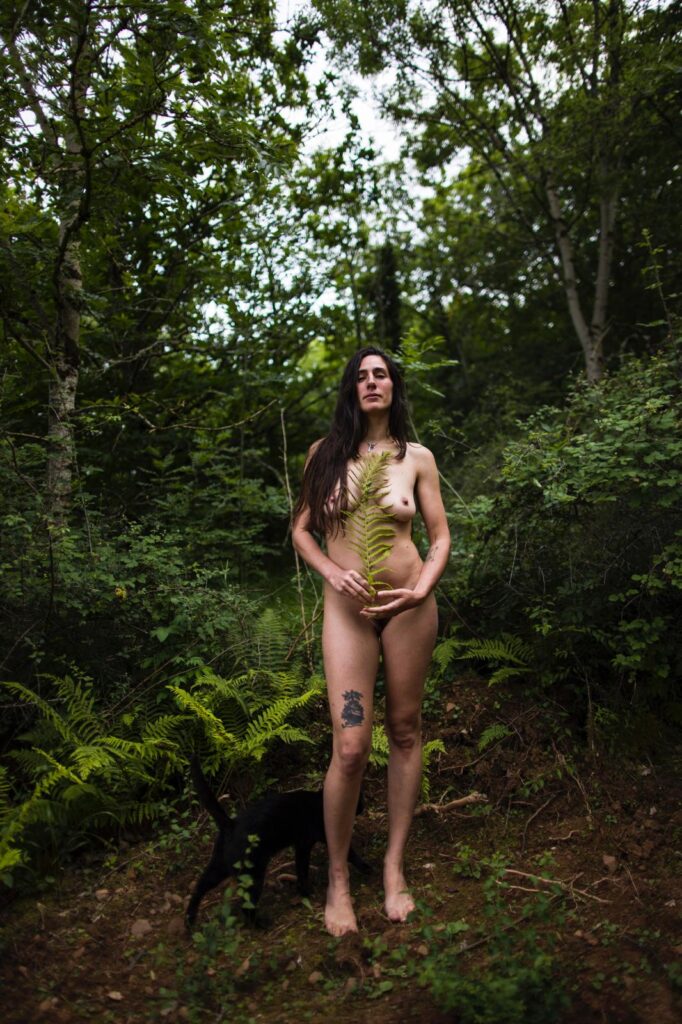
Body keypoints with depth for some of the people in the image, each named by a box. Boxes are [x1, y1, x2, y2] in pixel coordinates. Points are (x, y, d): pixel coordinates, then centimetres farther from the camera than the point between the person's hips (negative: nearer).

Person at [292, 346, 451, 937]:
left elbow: (441, 535, 6)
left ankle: (395, 867, 26)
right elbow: (301, 530, 7)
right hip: (348, 607, -1)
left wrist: (422, 591, -10)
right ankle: (338, 879, 14)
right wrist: (332, 571, -10)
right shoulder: (326, 453, 4)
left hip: (409, 606, 1)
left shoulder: (417, 458, 4)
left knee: (405, 733, 9)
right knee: (351, 746, -7)